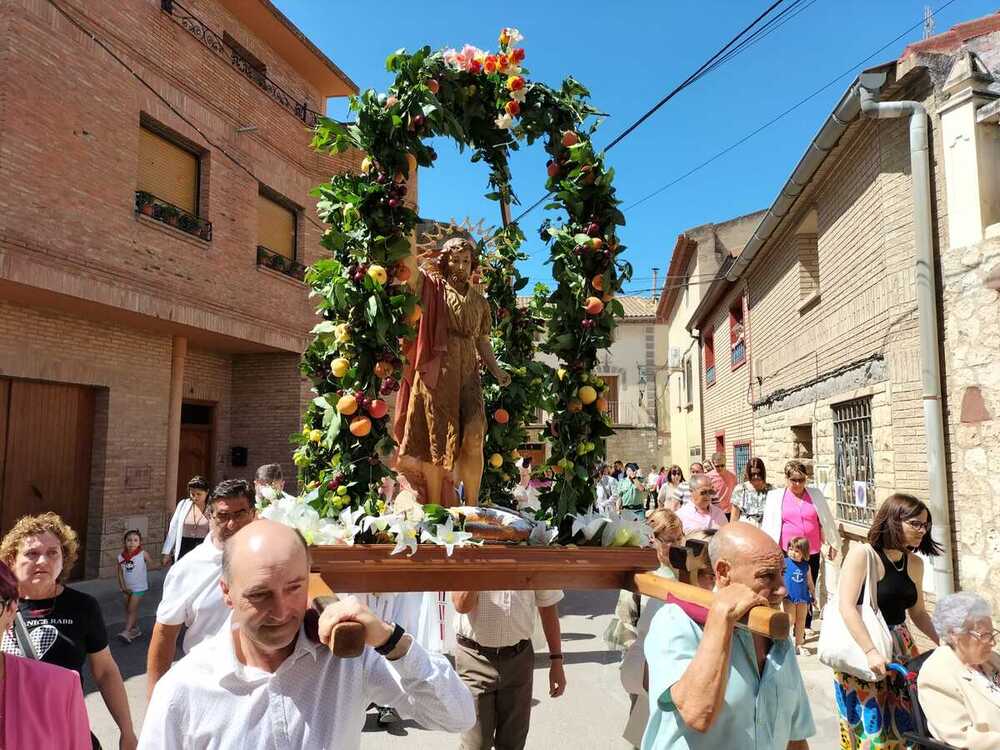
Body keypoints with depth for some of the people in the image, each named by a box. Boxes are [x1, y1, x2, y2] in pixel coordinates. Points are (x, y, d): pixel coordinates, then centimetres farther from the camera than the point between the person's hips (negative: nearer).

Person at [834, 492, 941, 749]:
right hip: (862, 644, -6)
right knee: (870, 724, 4)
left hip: (901, 647, 6)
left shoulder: (915, 564, 5)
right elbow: (847, 605, -22)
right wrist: (870, 651, -28)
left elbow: (918, 612, 17)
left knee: (904, 722, 13)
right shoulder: (862, 554, -16)